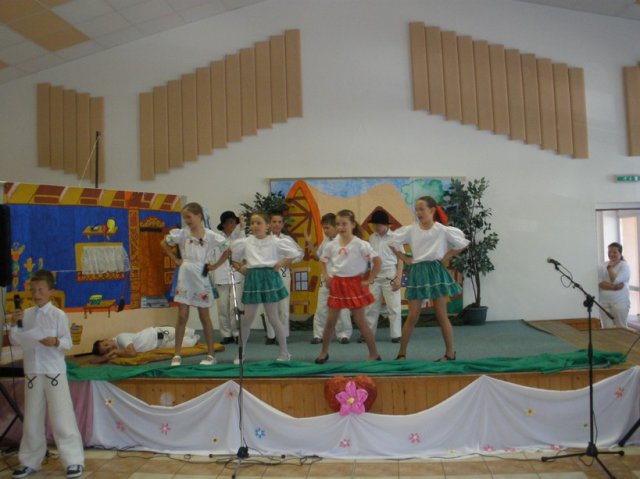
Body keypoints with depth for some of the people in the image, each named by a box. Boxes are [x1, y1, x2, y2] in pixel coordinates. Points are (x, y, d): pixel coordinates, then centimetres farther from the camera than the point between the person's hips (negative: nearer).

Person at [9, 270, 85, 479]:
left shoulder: (58, 315, -7)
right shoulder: (26, 314, 7)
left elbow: (68, 342, -9)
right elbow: (15, 340, 8)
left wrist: (56, 342, -29)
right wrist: (15, 325, -7)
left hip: (54, 373, -5)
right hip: (32, 373, 5)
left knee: (62, 418, -4)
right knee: (31, 419, 14)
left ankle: (74, 460, 3)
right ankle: (30, 462, 27)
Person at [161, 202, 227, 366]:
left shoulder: (211, 235, -7)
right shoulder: (181, 233, -1)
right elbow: (164, 243, 12)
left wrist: (215, 265, -5)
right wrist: (176, 260, 4)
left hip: (201, 278, -1)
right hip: (185, 278, 2)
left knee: (204, 317, 6)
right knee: (182, 316, 3)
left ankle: (211, 354, 15)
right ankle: (177, 355, 11)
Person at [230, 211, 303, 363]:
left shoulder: (275, 241, -1)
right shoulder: (245, 242, 5)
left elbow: (294, 253, 1)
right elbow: (231, 255, 17)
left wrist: (281, 264, -5)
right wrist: (239, 267, 4)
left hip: (270, 278, -2)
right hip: (252, 279, 3)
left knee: (273, 318, 2)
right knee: (247, 318, 5)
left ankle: (284, 352, 15)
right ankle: (240, 353, 19)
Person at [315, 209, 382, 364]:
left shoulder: (360, 244, -13)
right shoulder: (332, 245, 1)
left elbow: (377, 261, -14)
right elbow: (323, 261, 17)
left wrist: (369, 280, -14)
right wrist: (326, 277, 3)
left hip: (355, 284, -4)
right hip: (337, 285, 4)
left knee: (360, 321, 0)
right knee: (330, 321, 9)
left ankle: (374, 354, 13)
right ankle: (324, 352, 24)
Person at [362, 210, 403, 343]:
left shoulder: (394, 237, -4)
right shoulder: (372, 238, 8)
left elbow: (400, 259, -3)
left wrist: (398, 278, -10)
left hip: (390, 275, -4)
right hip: (375, 276, 4)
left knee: (394, 307, 1)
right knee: (371, 306, 7)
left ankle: (396, 335, 11)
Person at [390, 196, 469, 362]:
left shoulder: (442, 230, -5)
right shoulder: (410, 230, 0)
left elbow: (463, 243, 2)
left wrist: (445, 257, -2)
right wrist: (405, 259, 2)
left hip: (435, 271, -2)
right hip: (417, 272, 2)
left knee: (441, 315, 3)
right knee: (412, 316, 2)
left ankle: (450, 353, 16)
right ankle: (401, 353, 12)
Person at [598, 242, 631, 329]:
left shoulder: (624, 266, -1)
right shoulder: (603, 266, 10)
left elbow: (615, 281, -15)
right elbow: (599, 283, -4)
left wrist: (609, 268, -8)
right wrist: (613, 287, -17)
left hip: (620, 302, -3)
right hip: (604, 303, 3)